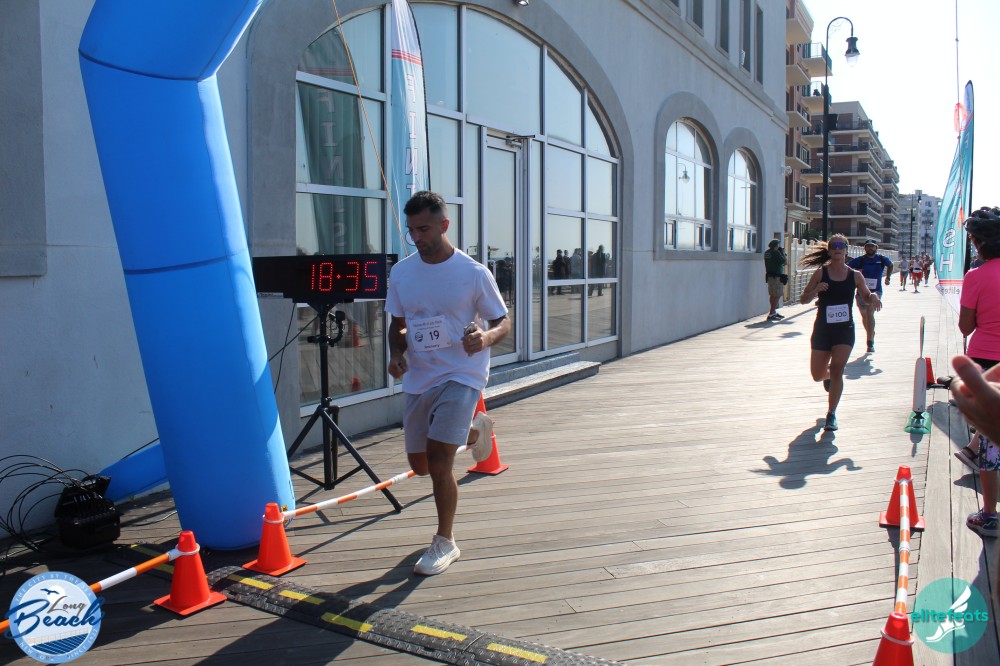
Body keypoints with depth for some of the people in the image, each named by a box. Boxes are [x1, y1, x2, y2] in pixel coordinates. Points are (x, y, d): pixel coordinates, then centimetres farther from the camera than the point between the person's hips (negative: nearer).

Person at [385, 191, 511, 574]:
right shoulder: (401, 273, 2)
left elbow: (503, 323, -4)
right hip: (418, 379, 5)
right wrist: (396, 353, -8)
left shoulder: (474, 273, -10)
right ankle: (471, 431, 43)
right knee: (420, 463, 13)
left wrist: (485, 338, -27)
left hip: (461, 374, -5)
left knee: (438, 461, -13)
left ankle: (445, 543, 10)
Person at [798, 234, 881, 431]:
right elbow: (803, 299, 0)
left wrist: (873, 297, -10)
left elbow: (866, 297, 14)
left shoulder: (855, 275, 1)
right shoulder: (820, 273, -2)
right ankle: (828, 376, 47)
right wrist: (816, 290, -20)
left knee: (837, 368, -17)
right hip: (822, 328, 1)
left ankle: (831, 414, -3)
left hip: (845, 329, -1)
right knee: (817, 375, 5)